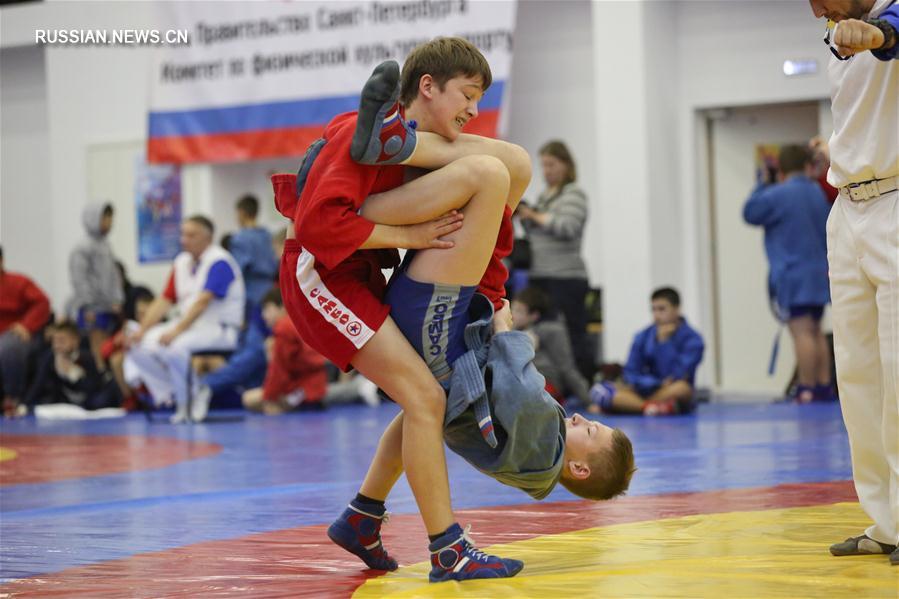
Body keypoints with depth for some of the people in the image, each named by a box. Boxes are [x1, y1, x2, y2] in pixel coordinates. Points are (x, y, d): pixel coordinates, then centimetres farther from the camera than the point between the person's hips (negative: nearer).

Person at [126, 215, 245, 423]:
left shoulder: (218, 262, -12)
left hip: (219, 329, -8)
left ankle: (193, 400, -14)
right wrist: (142, 330, 1)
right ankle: (173, 396, -2)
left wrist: (176, 331, -30)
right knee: (138, 346, -7)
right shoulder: (181, 262, 13)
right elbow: (165, 300, 13)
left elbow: (203, 302, -22)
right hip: (187, 326, 8)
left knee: (175, 346, -35)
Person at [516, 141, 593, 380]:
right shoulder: (544, 195, 20)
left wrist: (534, 216, -12)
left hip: (565, 279, -8)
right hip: (539, 278, 8)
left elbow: (568, 227, -18)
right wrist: (524, 218, 8)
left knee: (573, 338, -10)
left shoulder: (573, 194, -3)